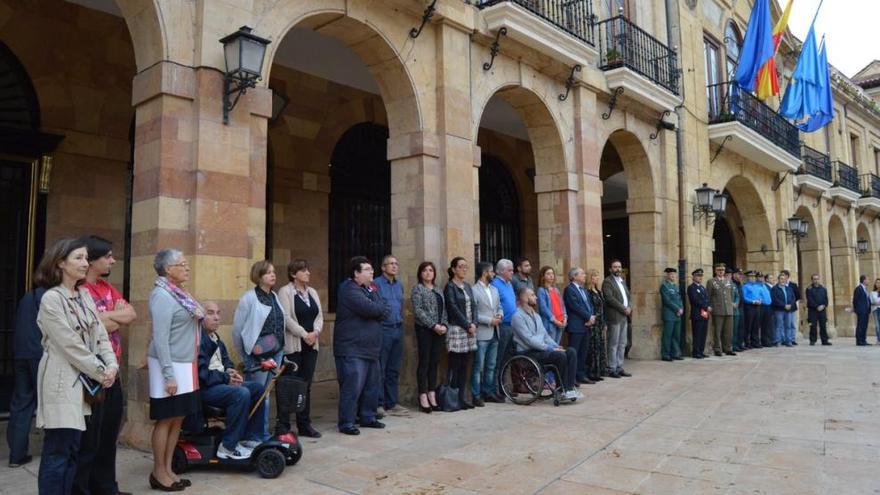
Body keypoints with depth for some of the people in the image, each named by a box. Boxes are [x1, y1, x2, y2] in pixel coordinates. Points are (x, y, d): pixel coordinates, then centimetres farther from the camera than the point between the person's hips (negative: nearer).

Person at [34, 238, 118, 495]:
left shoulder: (85, 295, 10)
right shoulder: (51, 299, -12)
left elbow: (100, 334, 8)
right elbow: (70, 345, -16)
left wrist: (111, 365, -6)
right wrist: (100, 373, -11)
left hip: (83, 380, 7)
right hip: (62, 381, -7)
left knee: (72, 449, 12)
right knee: (57, 452, -2)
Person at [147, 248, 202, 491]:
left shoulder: (178, 292, 11)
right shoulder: (162, 295, -15)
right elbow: (160, 338, -19)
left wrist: (189, 368, 15)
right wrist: (168, 374, -21)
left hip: (185, 365, 8)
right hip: (170, 366, -8)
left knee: (178, 419, 13)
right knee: (166, 420, 1)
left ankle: (168, 469, 23)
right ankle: (158, 473, 14)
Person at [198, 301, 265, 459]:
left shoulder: (215, 338, 16)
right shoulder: (199, 338, -17)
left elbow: (225, 359, 26)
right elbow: (201, 372, -24)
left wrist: (229, 370, 3)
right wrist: (226, 378, -20)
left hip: (220, 382, 10)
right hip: (204, 387, -10)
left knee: (257, 388, 2)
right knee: (241, 394, -30)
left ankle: (250, 438, 6)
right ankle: (228, 447, -19)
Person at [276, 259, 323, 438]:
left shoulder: (312, 292, 15)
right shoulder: (285, 292, -5)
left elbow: (319, 315, 10)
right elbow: (286, 318, -14)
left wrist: (315, 332, -7)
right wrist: (304, 334, -16)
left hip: (311, 345, 6)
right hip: (292, 345, -6)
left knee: (306, 386, 11)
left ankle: (304, 425, 19)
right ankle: (282, 426, 6)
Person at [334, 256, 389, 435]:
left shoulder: (368, 288, 17)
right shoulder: (350, 290, -13)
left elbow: (385, 311, 9)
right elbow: (371, 308, -25)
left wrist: (376, 310, -13)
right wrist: (381, 307, -4)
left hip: (370, 348, 9)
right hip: (352, 349, -9)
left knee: (372, 385, 14)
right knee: (352, 386, -7)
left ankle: (368, 417, 26)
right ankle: (346, 423, 2)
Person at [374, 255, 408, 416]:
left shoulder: (399, 285, 14)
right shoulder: (376, 284, -7)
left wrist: (401, 320, 14)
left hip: (398, 329, 7)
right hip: (383, 330, -7)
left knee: (394, 369, 12)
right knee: (380, 370, -1)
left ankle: (391, 403, 20)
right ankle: (378, 404, 8)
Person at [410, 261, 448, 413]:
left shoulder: (438, 290, 17)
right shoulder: (417, 289, -1)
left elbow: (444, 310, 15)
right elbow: (418, 310, -10)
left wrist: (444, 325, -3)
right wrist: (434, 325, -15)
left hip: (439, 330, 6)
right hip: (424, 330, -5)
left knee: (434, 362, 7)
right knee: (424, 362, -3)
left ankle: (432, 395, 13)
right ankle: (423, 398, 1)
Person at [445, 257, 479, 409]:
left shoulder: (467, 286, 17)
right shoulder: (450, 287, -4)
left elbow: (473, 306, 13)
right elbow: (453, 309, -11)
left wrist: (474, 324, -2)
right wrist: (467, 325, -12)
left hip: (470, 330, 7)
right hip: (456, 330, -7)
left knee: (465, 366, 8)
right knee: (455, 366, -4)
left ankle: (463, 397, 13)